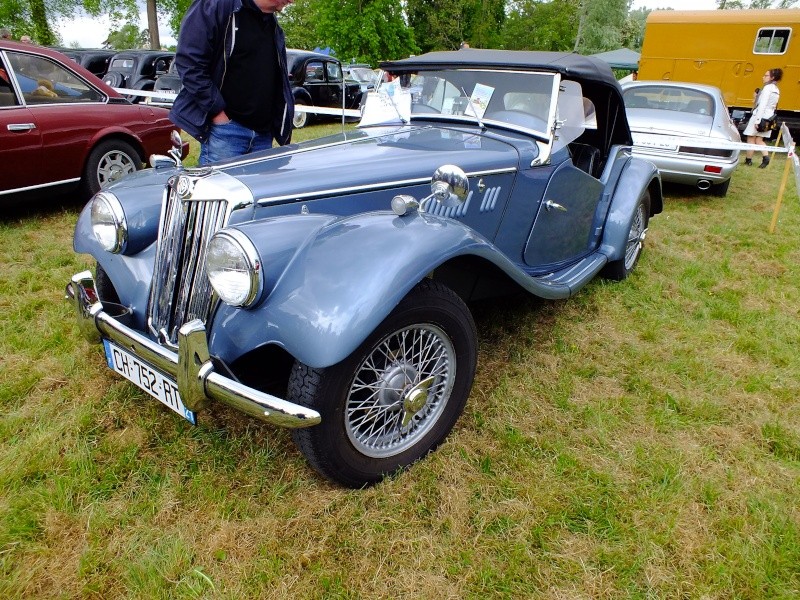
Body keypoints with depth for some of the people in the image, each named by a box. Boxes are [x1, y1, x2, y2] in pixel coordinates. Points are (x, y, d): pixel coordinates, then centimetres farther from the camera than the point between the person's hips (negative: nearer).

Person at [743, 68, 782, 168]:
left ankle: (748, 160, 5)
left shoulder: (768, 87, -11)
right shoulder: (776, 89, 16)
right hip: (769, 117, 9)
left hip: (760, 115, -8)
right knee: (759, 140, 11)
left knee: (751, 138, 1)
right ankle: (766, 157, -5)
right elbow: (773, 106, 16)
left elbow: (762, 104, -18)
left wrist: (757, 120, -22)